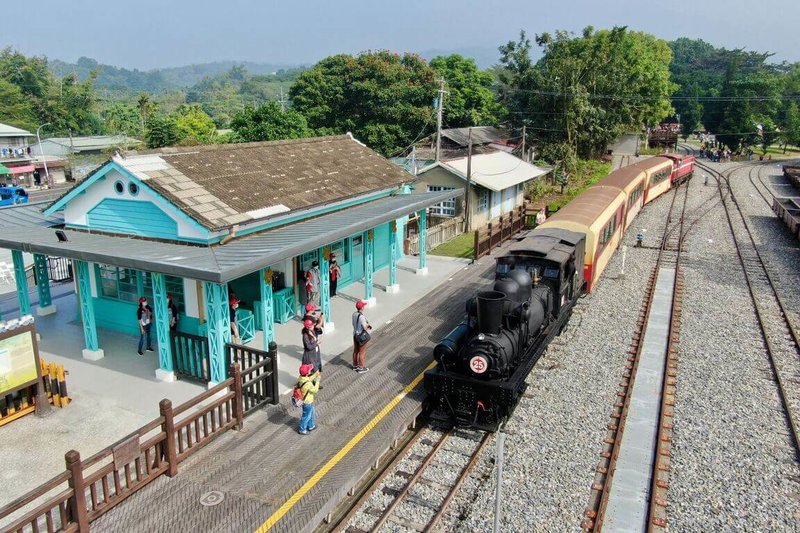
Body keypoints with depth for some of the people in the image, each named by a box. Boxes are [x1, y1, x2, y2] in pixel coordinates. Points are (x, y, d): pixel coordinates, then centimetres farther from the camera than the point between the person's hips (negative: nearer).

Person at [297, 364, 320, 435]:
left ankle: (311, 426, 48)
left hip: (304, 400, 8)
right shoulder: (308, 384, -37)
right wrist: (317, 380, -18)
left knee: (312, 412, 29)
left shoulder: (301, 378, -12)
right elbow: (315, 390, -22)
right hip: (307, 402, -8)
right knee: (306, 416, 15)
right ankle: (302, 430, 35)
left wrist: (315, 375, 0)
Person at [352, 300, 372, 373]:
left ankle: (355, 365, 36)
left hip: (355, 334, 8)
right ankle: (361, 368, 20)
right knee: (362, 353, 8)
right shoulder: (361, 317, -29)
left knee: (355, 351, 21)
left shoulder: (354, 314, -4)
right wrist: (368, 325, -1)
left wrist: (367, 326, 4)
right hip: (362, 336, -8)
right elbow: (365, 328, -24)